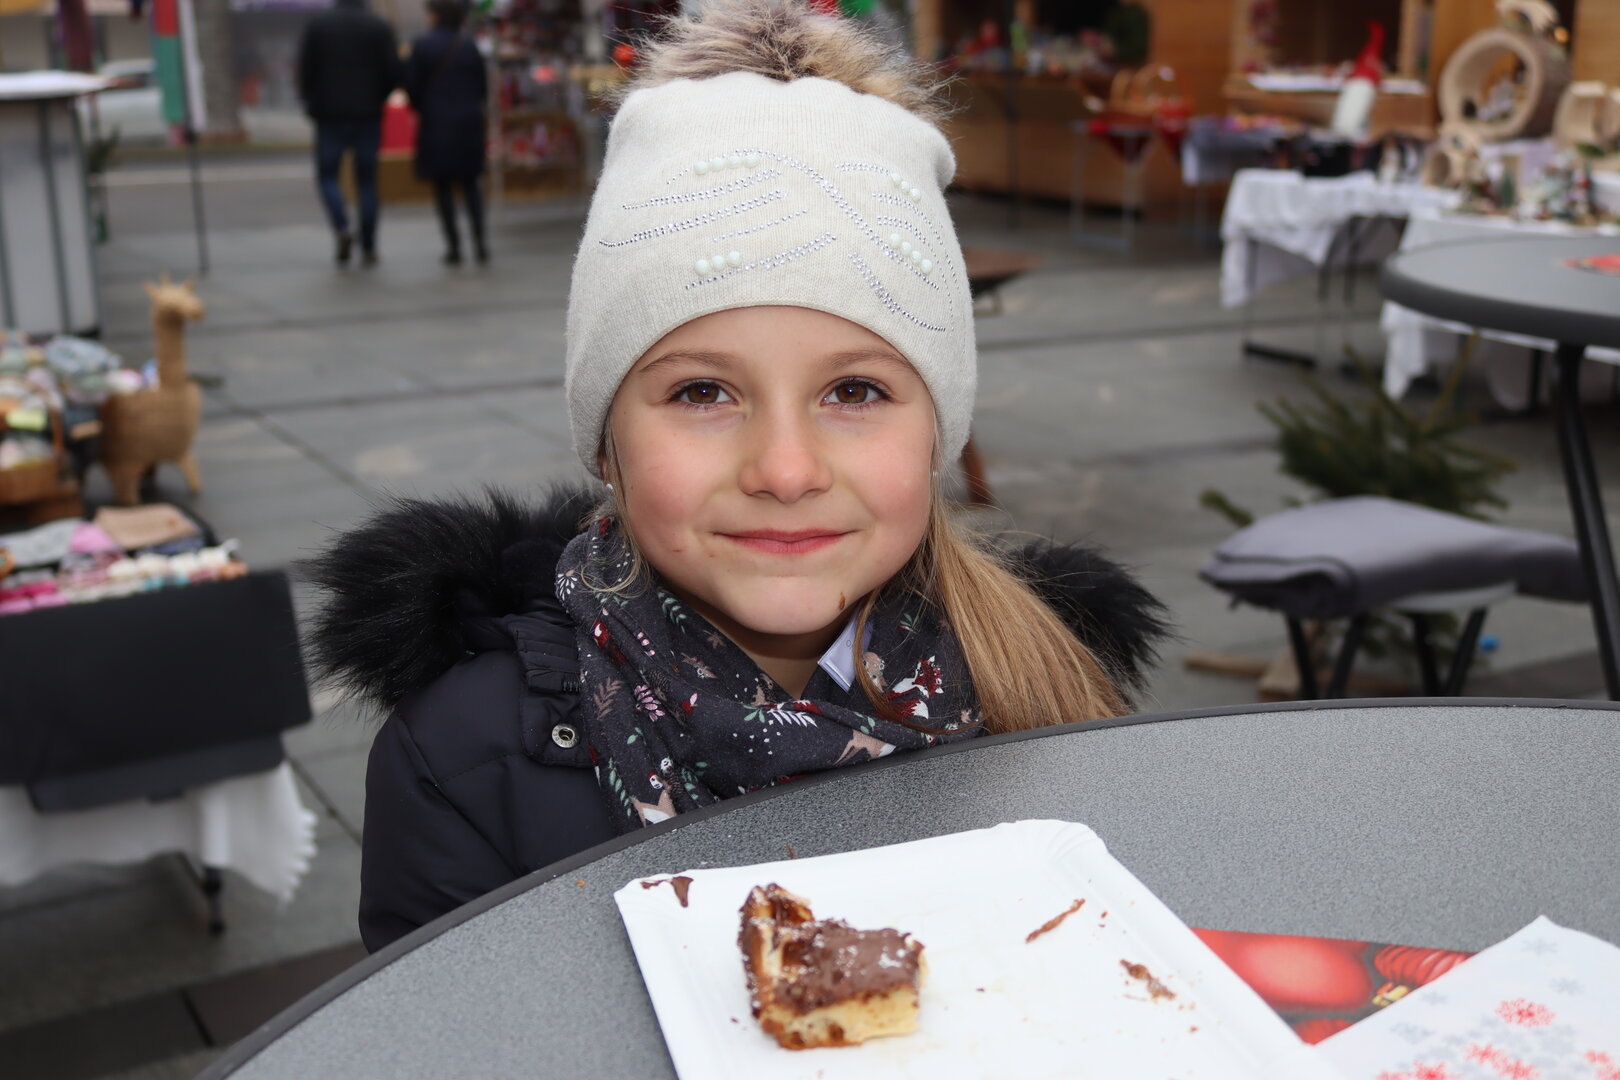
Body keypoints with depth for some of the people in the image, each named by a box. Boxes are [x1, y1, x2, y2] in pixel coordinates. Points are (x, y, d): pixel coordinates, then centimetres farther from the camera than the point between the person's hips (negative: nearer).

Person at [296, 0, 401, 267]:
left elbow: (305, 70, -4)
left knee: (327, 175, 9)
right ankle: (368, 248, 5)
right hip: (368, 114, 1)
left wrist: (312, 104, 9)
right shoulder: (379, 27, 0)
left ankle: (341, 228, -16)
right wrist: (377, 100, 12)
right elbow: (393, 72, -4)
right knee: (367, 179, 7)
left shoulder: (317, 25, 0)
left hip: (330, 114, -1)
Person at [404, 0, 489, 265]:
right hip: (469, 123, 3)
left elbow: (412, 85, -7)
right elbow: (482, 87, 5)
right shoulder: (469, 46, 3)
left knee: (442, 185, 4)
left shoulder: (422, 45, -7)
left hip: (436, 123, -3)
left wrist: (420, 109, 13)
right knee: (470, 183, 12)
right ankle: (479, 241, 0)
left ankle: (453, 246, 2)